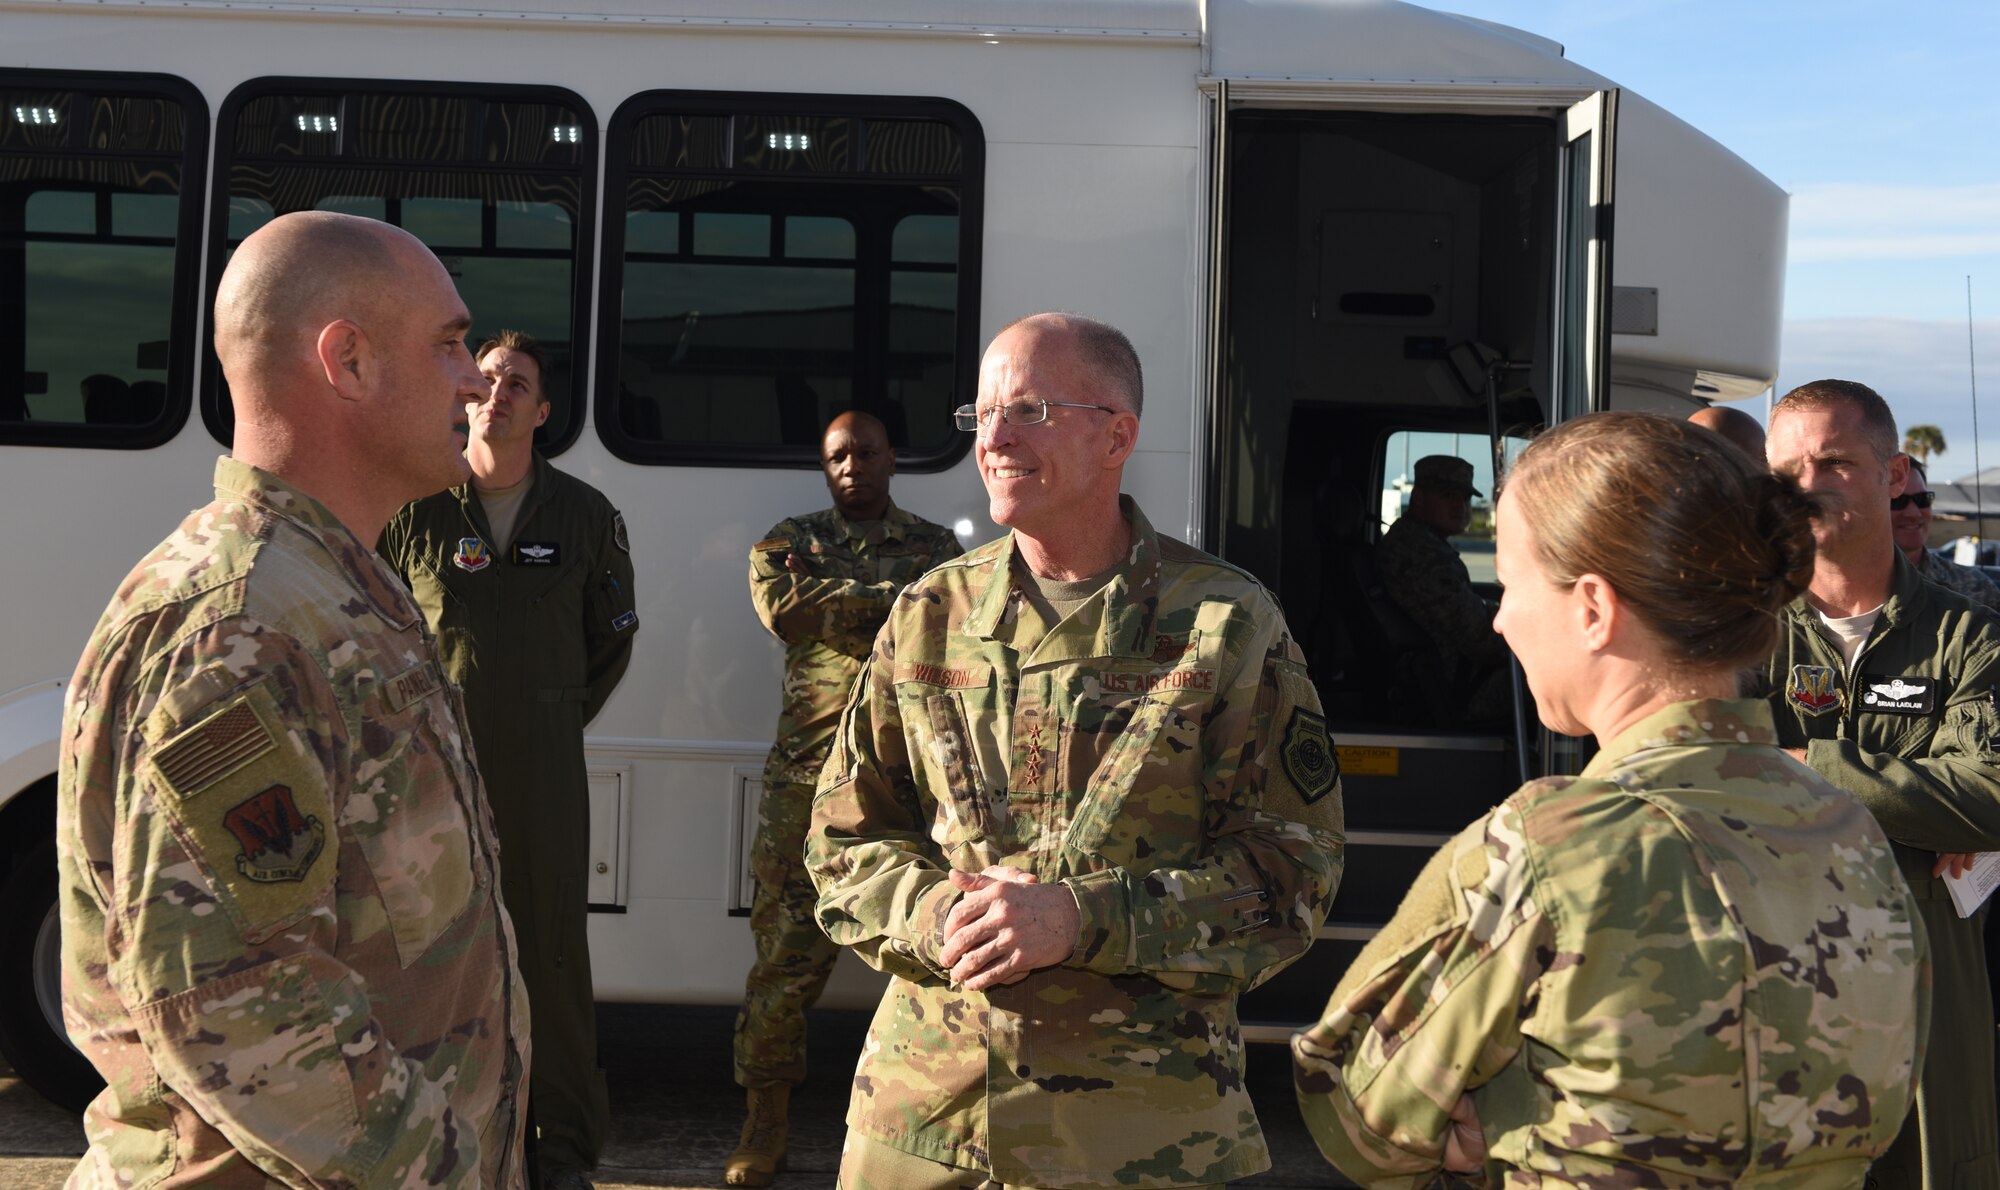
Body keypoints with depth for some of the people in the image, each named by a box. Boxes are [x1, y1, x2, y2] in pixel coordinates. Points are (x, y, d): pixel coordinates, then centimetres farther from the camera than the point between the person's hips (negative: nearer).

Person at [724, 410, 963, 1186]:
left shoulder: (936, 546, 13)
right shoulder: (788, 541, 13)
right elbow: (781, 610, -9)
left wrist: (831, 589, -11)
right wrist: (890, 595, -9)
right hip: (810, 772, 0)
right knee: (787, 946, 1)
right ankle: (765, 1125, 13)